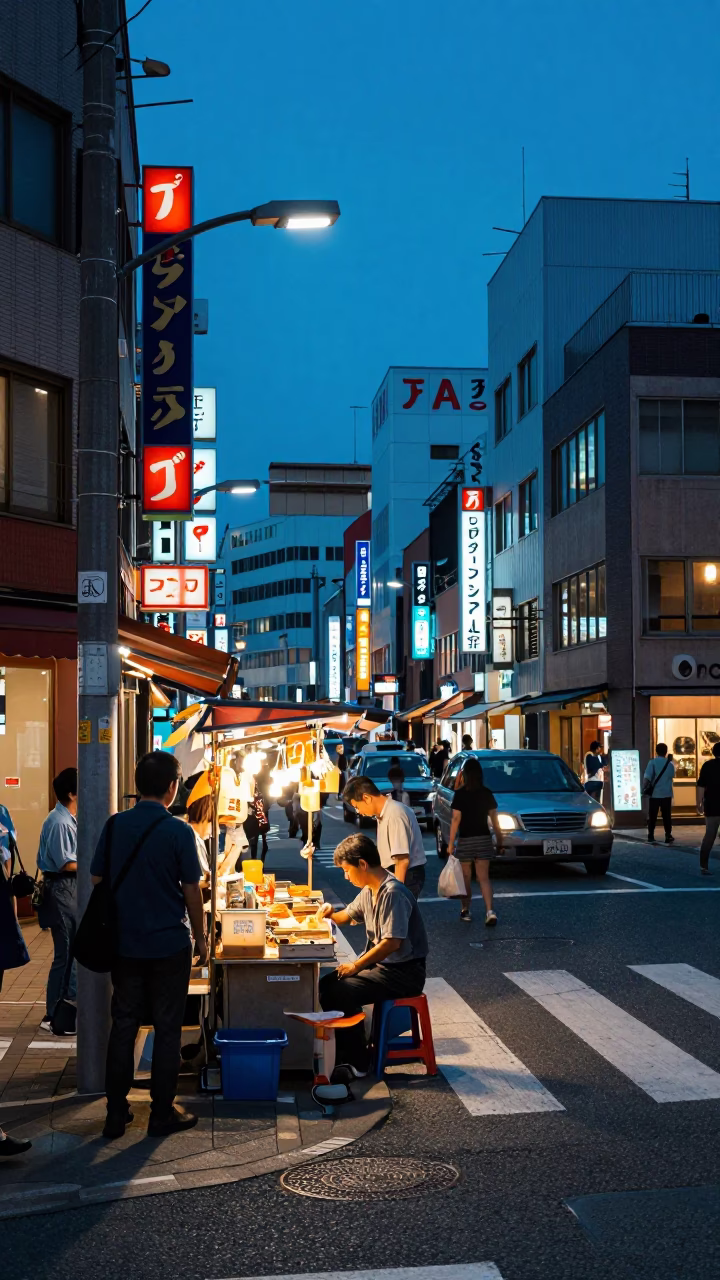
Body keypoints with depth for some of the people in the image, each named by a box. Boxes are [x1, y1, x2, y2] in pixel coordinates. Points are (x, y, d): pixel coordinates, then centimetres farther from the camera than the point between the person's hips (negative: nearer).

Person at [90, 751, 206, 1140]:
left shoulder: (114, 826, -2)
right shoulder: (179, 831, -12)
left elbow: (98, 882, 4)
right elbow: (192, 891, -7)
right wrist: (201, 937, 6)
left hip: (124, 944, 4)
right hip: (169, 945, -3)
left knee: (122, 1027, 11)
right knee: (167, 1029, 7)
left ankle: (116, 1114, 15)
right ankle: (162, 1113, 14)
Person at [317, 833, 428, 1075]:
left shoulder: (392, 893, -23)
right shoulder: (369, 890, 7)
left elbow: (392, 942, -28)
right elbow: (348, 915, 26)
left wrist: (356, 966, -20)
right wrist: (331, 913, 3)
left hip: (404, 972, -10)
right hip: (381, 964, 10)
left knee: (341, 993, -21)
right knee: (326, 985, 2)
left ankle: (356, 1062, -7)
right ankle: (344, 1052, 10)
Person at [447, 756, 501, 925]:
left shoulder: (460, 794, -10)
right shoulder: (487, 793, 1)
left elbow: (456, 819, -12)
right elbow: (494, 818, 4)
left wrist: (451, 843, -8)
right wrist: (499, 837, 17)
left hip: (465, 840, -3)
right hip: (484, 839, 3)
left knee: (465, 878, 13)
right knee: (484, 878, 3)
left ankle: (465, 910, 23)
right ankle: (490, 911, -12)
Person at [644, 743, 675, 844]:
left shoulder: (652, 762, -9)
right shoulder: (670, 764, 2)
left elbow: (647, 777, -17)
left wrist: (644, 788, -9)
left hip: (654, 794, -1)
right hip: (666, 794, 2)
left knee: (652, 816, 9)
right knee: (667, 816, 7)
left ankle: (651, 835, 13)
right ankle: (668, 836, 4)